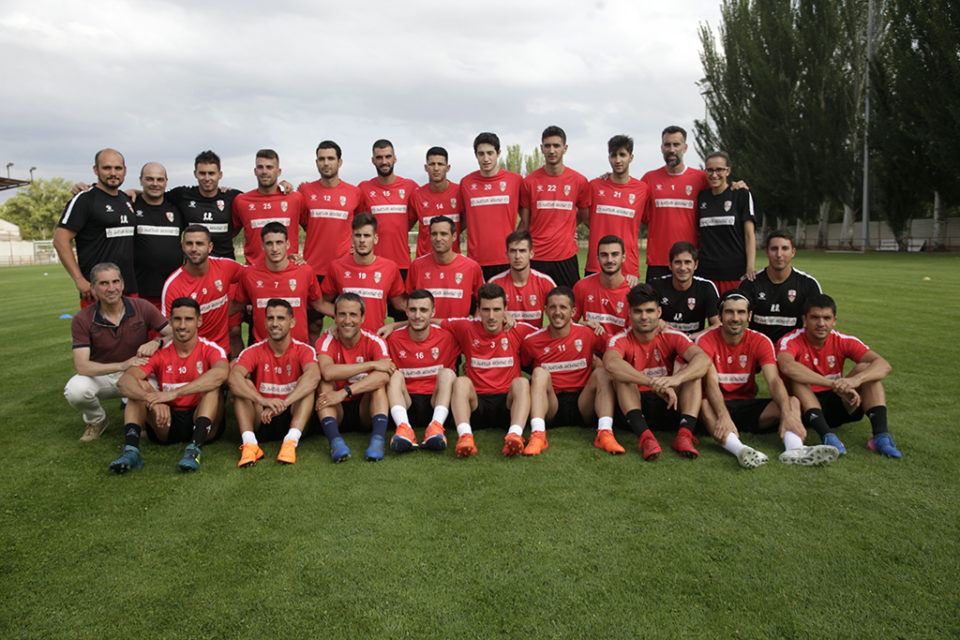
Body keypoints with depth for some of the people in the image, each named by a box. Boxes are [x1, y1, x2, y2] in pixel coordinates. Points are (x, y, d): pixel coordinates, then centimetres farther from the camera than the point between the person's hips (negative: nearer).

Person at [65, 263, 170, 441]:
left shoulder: (142, 308, -11)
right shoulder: (82, 320, -13)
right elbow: (81, 366, -22)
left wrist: (156, 342, -31)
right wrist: (122, 365, -36)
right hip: (100, 375, 0)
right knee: (75, 390, -32)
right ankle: (96, 420, 5)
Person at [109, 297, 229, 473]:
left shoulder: (210, 350, -6)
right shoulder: (160, 353, 2)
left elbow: (221, 373, -32)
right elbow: (124, 380, -15)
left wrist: (173, 393, -40)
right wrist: (153, 400, -37)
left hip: (201, 421, -3)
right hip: (167, 422, 3)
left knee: (212, 385, -26)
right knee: (138, 385, -13)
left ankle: (195, 449, -40)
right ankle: (131, 449, -29)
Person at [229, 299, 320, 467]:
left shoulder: (303, 350, -5)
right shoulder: (254, 351, -3)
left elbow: (314, 376, -28)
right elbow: (233, 377, -24)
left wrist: (282, 404, -41)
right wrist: (263, 400, -41)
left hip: (292, 417, -1)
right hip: (261, 419, 1)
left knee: (308, 385, -23)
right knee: (242, 384, -19)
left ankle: (291, 441, -39)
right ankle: (249, 443, -35)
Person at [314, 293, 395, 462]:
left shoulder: (374, 342, -9)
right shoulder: (327, 341, -8)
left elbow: (384, 375, -30)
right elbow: (327, 372, -31)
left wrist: (344, 392, -38)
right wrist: (372, 364, -29)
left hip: (365, 407, 0)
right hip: (336, 410, 0)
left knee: (379, 381, -23)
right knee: (325, 384, -25)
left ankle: (378, 439, -40)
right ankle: (335, 441, -42)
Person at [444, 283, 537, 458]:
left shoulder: (518, 330, 7)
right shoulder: (467, 328, 7)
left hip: (507, 402, 0)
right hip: (476, 401, 0)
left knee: (521, 382, -30)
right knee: (461, 382, -30)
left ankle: (515, 435, -52)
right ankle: (465, 436, -51)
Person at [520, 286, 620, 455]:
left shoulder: (588, 334, 2)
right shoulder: (532, 341, 1)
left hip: (582, 405, 1)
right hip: (550, 406, -1)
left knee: (602, 372, -19)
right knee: (540, 372, -25)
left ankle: (605, 433, -33)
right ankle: (537, 435, -39)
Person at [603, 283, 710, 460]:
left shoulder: (671, 337, -3)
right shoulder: (621, 340, -9)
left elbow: (703, 359, -22)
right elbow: (611, 363, -35)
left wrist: (676, 379, -43)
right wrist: (654, 383, -46)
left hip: (668, 405, 2)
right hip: (634, 404, -2)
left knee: (693, 373, -17)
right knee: (621, 375, -26)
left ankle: (684, 434, -34)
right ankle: (645, 436, -42)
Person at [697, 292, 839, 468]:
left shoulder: (760, 341, -1)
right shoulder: (706, 340, -9)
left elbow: (774, 380, -15)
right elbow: (711, 381, -23)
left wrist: (787, 414, -34)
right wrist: (723, 417, -40)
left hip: (747, 404, 3)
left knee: (792, 401, -18)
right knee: (704, 406, -37)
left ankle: (794, 450, -45)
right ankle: (740, 450, -59)